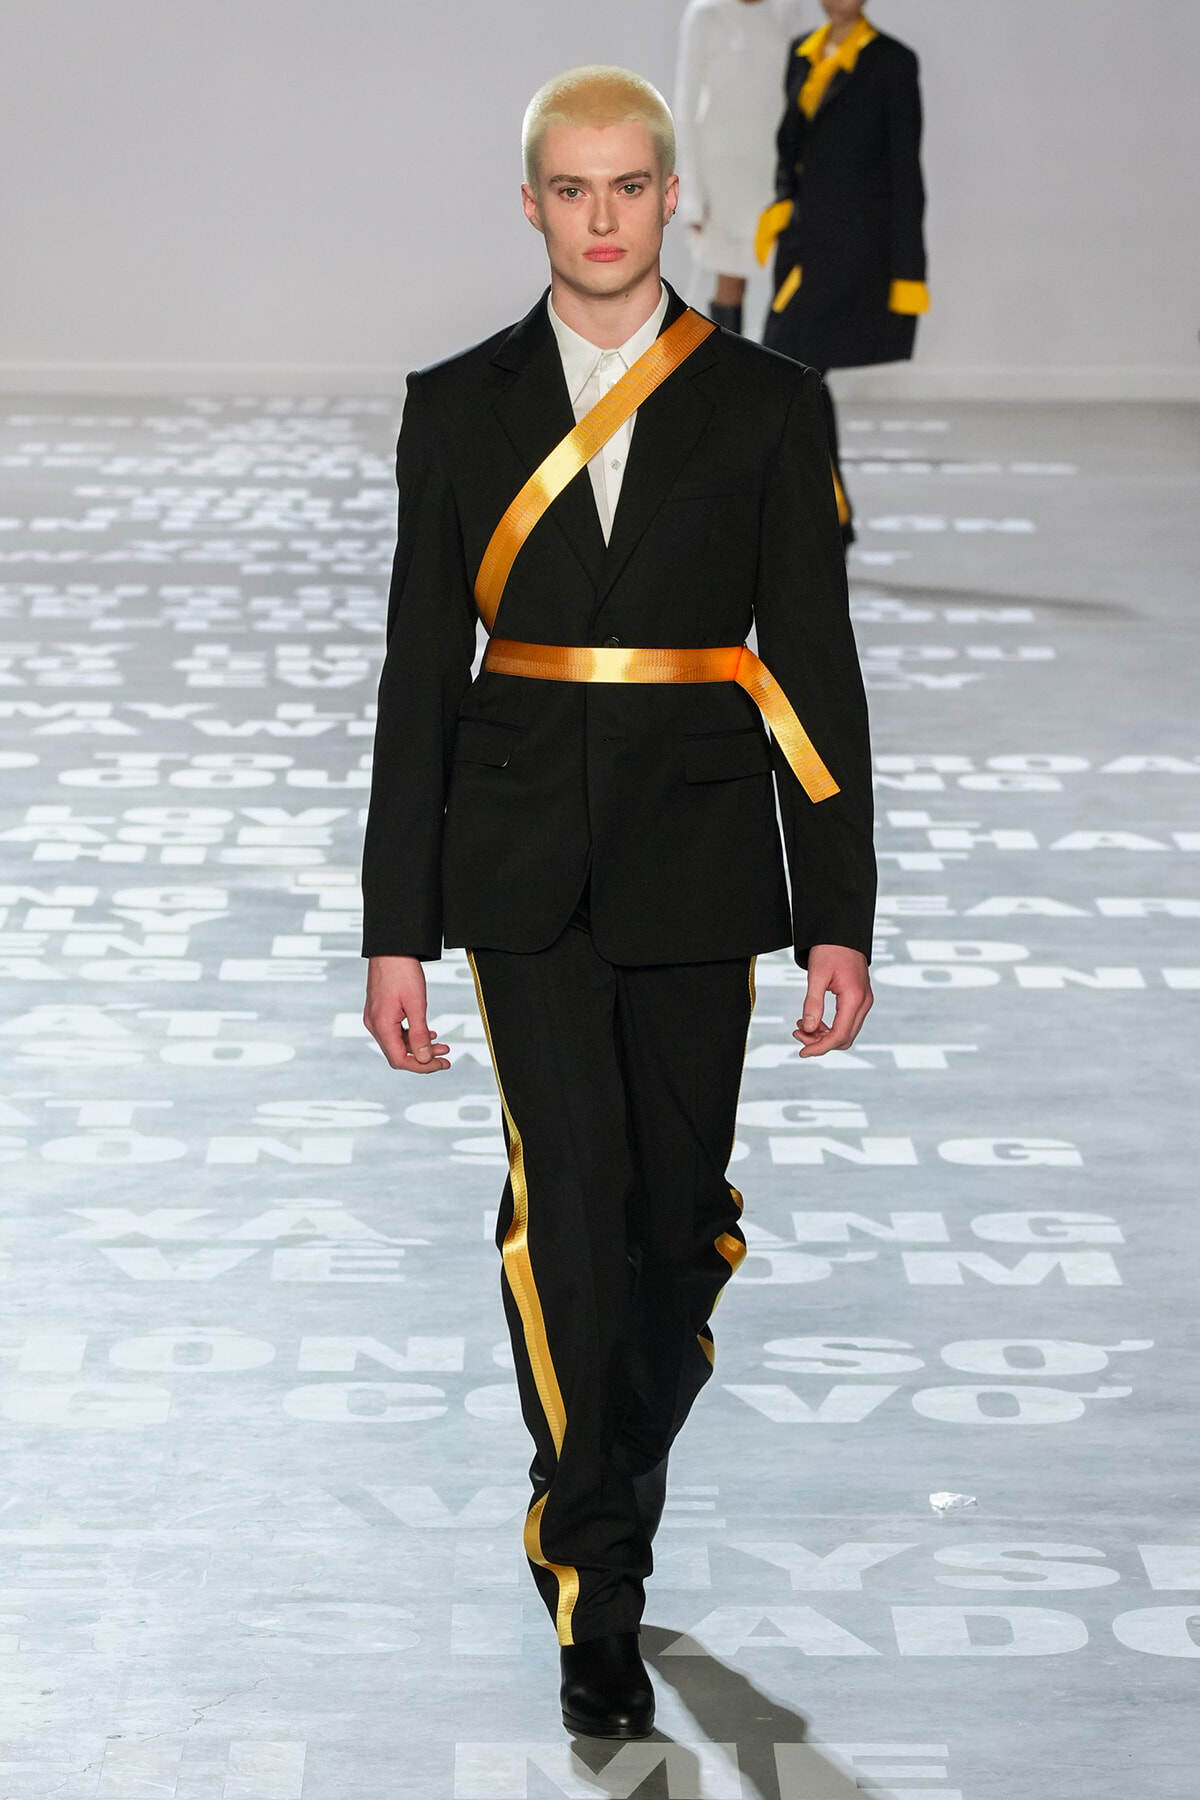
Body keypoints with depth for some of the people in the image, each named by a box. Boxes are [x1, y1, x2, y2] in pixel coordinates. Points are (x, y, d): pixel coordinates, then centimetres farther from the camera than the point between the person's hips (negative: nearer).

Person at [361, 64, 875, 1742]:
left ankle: (609, 1496, 32)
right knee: (569, 1190, -13)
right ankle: (596, 1594, -4)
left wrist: (840, 914, -3)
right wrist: (395, 927, 2)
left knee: (679, 1208, 7)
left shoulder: (766, 404, 2)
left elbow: (816, 669, 2)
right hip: (525, 861, -1)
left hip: (697, 861, 1)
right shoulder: (459, 406, 4)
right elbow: (418, 673, 5)